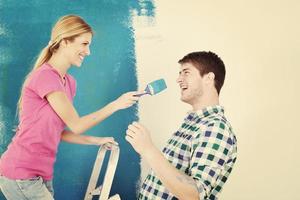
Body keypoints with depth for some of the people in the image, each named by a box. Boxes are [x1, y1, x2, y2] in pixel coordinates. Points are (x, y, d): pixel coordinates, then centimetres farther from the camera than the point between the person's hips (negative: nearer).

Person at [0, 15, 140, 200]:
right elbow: (76, 125, -14)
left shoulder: (69, 82, 10)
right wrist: (116, 104, -10)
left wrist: (96, 141, 11)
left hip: (42, 174, 8)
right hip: (21, 175, -8)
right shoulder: (45, 76, -17)